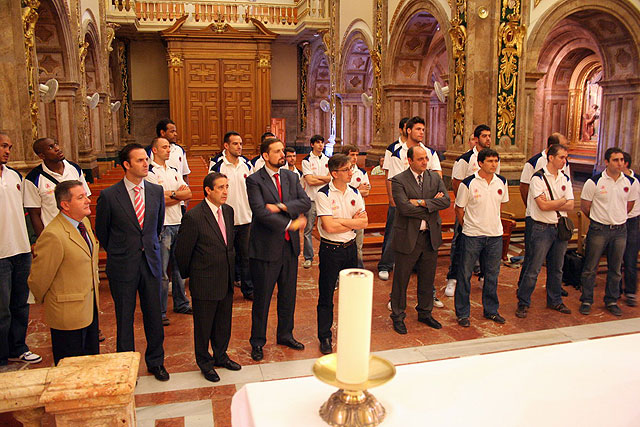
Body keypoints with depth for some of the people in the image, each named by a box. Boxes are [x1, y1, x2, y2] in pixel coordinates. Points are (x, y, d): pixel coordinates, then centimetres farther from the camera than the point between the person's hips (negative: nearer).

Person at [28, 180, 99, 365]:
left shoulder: (84, 222, 4)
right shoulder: (53, 235, -25)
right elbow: (38, 279, -15)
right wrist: (43, 301, 1)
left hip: (91, 307, 8)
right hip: (67, 314, -8)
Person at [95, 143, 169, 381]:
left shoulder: (156, 191, 1)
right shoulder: (109, 196, -9)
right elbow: (101, 232, 4)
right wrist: (118, 254, 12)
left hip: (151, 263, 3)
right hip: (123, 266, -2)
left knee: (154, 315, 11)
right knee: (124, 319, 10)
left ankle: (155, 362, 30)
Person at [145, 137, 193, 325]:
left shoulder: (174, 171, 16)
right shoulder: (150, 172, -7)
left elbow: (188, 194, 7)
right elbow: (160, 199, -15)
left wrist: (172, 194, -6)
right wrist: (180, 194, -4)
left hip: (178, 224, 7)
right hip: (162, 225, -7)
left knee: (178, 266, 15)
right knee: (161, 271, -3)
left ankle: (181, 303, 27)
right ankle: (159, 312, 6)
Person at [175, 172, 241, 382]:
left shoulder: (228, 211, 3)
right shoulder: (193, 217, -19)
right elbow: (182, 251, -11)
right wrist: (188, 274, 2)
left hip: (226, 280, 6)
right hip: (205, 283, -6)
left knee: (224, 323, 20)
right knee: (203, 325, 11)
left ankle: (221, 356, 40)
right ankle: (205, 362, 31)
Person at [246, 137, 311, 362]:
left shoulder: (291, 177, 9)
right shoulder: (254, 180, -9)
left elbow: (306, 202, -3)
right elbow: (260, 212, -20)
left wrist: (281, 206, -18)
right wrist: (290, 224, -18)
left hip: (290, 245, 5)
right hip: (266, 248, -5)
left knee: (288, 295, 16)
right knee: (262, 298, 6)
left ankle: (285, 334, 33)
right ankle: (257, 342, 21)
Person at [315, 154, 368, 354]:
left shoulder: (354, 192, 5)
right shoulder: (324, 194, -13)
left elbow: (364, 222, -1)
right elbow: (329, 227, -21)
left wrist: (340, 221, -14)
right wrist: (352, 222, -8)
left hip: (350, 247, 5)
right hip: (330, 249, -5)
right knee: (326, 295, 5)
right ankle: (324, 337, 19)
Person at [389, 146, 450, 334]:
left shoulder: (435, 177, 6)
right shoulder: (399, 180, -9)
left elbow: (446, 201, -7)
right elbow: (404, 208, -21)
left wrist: (422, 202, -18)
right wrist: (432, 204, -13)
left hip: (431, 236, 5)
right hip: (408, 237, -4)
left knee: (427, 279, 16)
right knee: (401, 279, 7)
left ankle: (425, 313, 34)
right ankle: (398, 317, 23)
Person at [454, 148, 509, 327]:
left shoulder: (502, 182, 3)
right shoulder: (468, 183, -11)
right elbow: (459, 209, -2)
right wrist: (468, 226, 3)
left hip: (495, 235, 5)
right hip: (472, 235, -4)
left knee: (492, 274, 14)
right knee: (465, 274, 2)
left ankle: (491, 310, 29)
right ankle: (462, 313, 15)